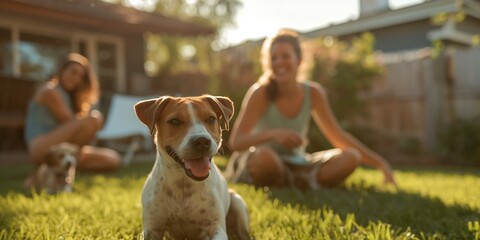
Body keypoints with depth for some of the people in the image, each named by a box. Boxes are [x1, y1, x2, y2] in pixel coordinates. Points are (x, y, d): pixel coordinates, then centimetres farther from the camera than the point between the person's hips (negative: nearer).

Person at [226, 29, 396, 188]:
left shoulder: (313, 93, -2)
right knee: (265, 156, -39)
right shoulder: (260, 93, -14)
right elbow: (235, 142, -21)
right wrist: (272, 133, -38)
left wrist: (380, 163, 1)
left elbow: (339, 137, 5)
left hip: (295, 165, 4)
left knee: (351, 157, -16)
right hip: (257, 165, -4)